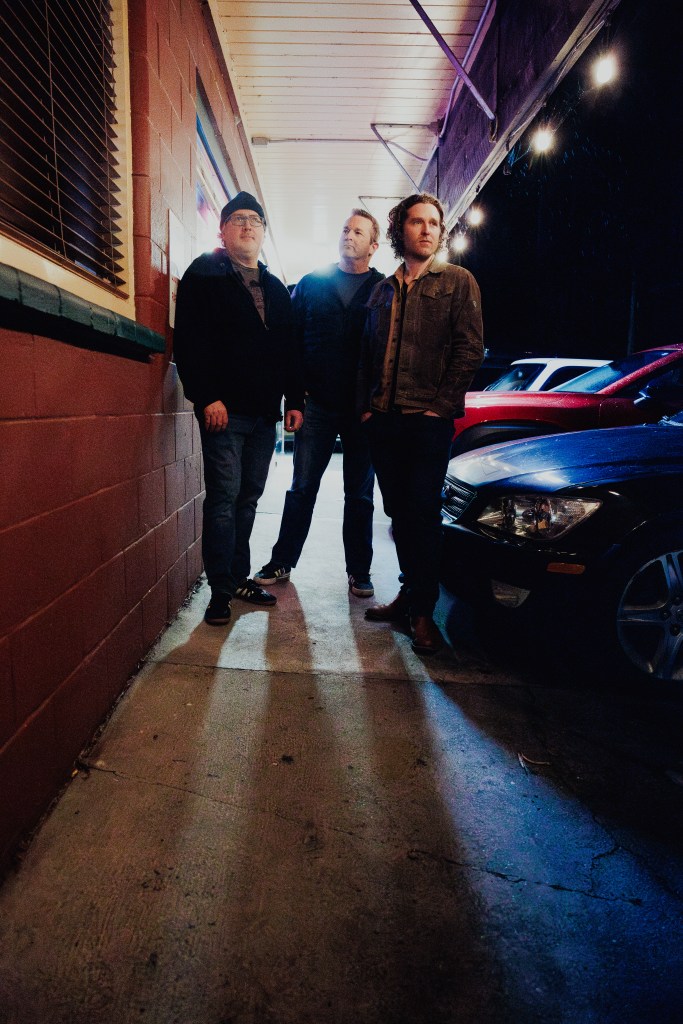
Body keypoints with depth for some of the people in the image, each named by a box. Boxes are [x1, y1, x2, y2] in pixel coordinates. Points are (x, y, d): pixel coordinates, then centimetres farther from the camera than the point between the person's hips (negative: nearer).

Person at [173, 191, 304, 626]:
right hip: (225, 410, -5)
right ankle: (221, 590, 2)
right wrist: (207, 397, -16)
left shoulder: (276, 288, 21)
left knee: (249, 498, 9)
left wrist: (294, 400, 10)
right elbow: (189, 341, -7)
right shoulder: (204, 275, 4)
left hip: (265, 412, 6)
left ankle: (239, 578, 19)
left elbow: (290, 349, 20)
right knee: (224, 498, -5)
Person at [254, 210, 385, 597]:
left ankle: (359, 572, 17)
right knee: (302, 487, 5)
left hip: (363, 408, -1)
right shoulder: (312, 283, 10)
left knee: (360, 494, 7)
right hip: (317, 404, 1)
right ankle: (282, 561, 18)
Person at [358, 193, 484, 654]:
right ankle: (409, 593, 23)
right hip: (384, 421, 5)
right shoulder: (383, 290, 18)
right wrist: (367, 405, 8)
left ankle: (423, 611, 5)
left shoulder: (458, 282, 4)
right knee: (399, 512, 10)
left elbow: (470, 349, -5)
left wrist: (440, 406, -12)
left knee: (423, 513, -4)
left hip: (428, 421, -5)